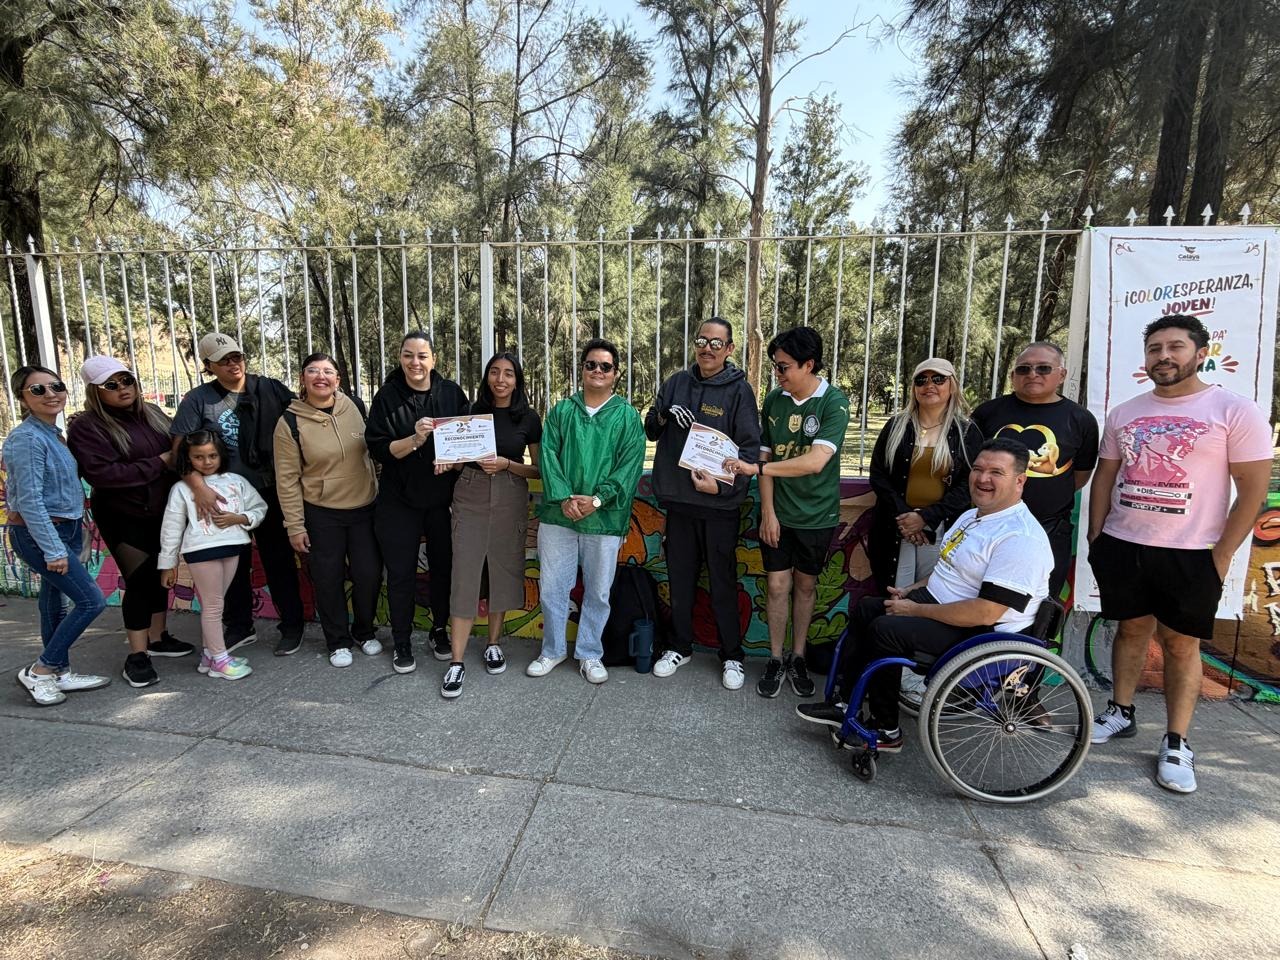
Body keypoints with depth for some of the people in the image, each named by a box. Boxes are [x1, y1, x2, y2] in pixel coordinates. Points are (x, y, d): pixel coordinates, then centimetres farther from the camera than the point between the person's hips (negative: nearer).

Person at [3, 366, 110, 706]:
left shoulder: (53, 434, 9)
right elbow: (29, 501, -21)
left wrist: (63, 542, 12)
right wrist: (53, 549, -22)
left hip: (65, 530, 8)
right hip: (38, 534, -8)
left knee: (55, 603, 14)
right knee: (92, 600, -9)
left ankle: (59, 673, 25)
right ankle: (38, 671, 5)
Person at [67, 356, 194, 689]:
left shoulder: (152, 413, 7)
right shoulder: (85, 427, -11)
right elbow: (102, 474, -22)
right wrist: (159, 462, -20)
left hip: (161, 511, 6)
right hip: (123, 518, -6)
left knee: (159, 575, 14)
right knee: (139, 579, -6)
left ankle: (157, 638, 30)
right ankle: (137, 656, 6)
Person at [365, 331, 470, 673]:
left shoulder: (451, 392, -1)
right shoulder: (388, 395, -5)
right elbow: (377, 448, -9)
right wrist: (415, 440, -25)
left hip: (442, 499, 1)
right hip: (399, 501, -1)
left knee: (443, 565, 11)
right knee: (401, 572, 6)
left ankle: (440, 631, 32)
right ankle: (402, 642, 23)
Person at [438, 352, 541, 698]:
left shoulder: (529, 419, 2)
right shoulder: (470, 411, 5)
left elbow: (539, 470, 2)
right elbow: (457, 460, 12)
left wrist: (506, 464, -13)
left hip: (510, 500, 0)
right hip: (470, 497, 0)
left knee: (503, 570, 7)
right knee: (465, 575, -3)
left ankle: (494, 644, 27)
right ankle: (456, 661, 3)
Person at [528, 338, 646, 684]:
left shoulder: (627, 416, 2)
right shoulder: (561, 411, 8)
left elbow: (630, 465, -5)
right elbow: (548, 455, 0)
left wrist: (597, 500, -16)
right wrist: (564, 497, -14)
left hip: (604, 518, -1)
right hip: (558, 514, 2)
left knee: (598, 591, 9)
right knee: (551, 587, 9)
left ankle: (589, 654, 28)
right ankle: (553, 650, 29)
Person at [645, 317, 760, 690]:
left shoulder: (739, 390, -4)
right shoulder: (676, 383, 7)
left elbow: (750, 447, -7)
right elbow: (650, 430, 12)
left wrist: (722, 484, -19)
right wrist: (663, 416, -10)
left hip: (719, 504, -3)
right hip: (678, 500, 4)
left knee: (723, 583, 6)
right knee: (680, 579, 15)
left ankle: (732, 656, 23)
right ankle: (680, 647, 31)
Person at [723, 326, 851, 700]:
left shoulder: (834, 403, -14)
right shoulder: (774, 400, -1)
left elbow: (815, 461, -26)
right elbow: (766, 456, 0)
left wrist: (755, 468, -26)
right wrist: (767, 511, -6)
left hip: (816, 515, -2)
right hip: (777, 513, 2)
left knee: (805, 585, 12)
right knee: (778, 585, 5)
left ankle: (798, 658, 28)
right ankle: (775, 660, 20)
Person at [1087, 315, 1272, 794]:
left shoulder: (1235, 411, -5)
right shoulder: (1124, 412, 7)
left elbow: (1253, 488, -7)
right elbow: (1105, 476, 12)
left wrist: (1221, 556, -10)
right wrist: (1095, 537, 7)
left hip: (1190, 554, -3)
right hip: (1122, 546, 4)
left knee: (1181, 643, 4)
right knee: (1132, 628, 13)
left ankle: (1176, 744, 15)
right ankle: (1121, 712, 28)